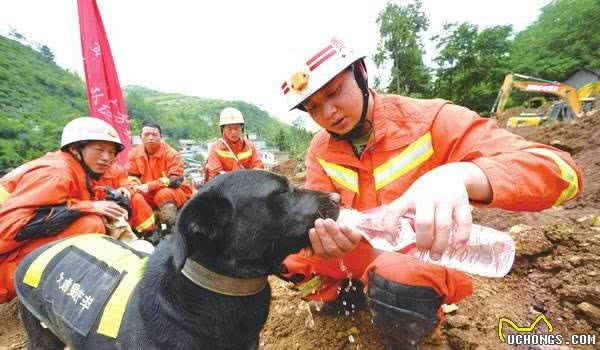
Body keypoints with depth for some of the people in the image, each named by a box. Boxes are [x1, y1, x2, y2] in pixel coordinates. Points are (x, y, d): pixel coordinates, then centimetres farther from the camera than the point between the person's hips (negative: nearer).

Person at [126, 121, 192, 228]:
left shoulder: (171, 153, -13)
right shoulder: (134, 153, 1)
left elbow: (176, 180, -20)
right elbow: (130, 176, 7)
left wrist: (149, 186, -27)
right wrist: (136, 186, -18)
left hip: (174, 191, -4)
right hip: (148, 195, 5)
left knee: (164, 194, -36)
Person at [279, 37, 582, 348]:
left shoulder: (430, 120, -21)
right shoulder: (320, 151, -6)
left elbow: (561, 171, -26)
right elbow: (318, 213, -10)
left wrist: (459, 175, -47)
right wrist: (326, 235, -35)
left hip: (427, 260, -4)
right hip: (361, 258, 5)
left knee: (396, 281, -35)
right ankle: (347, 293, 18)